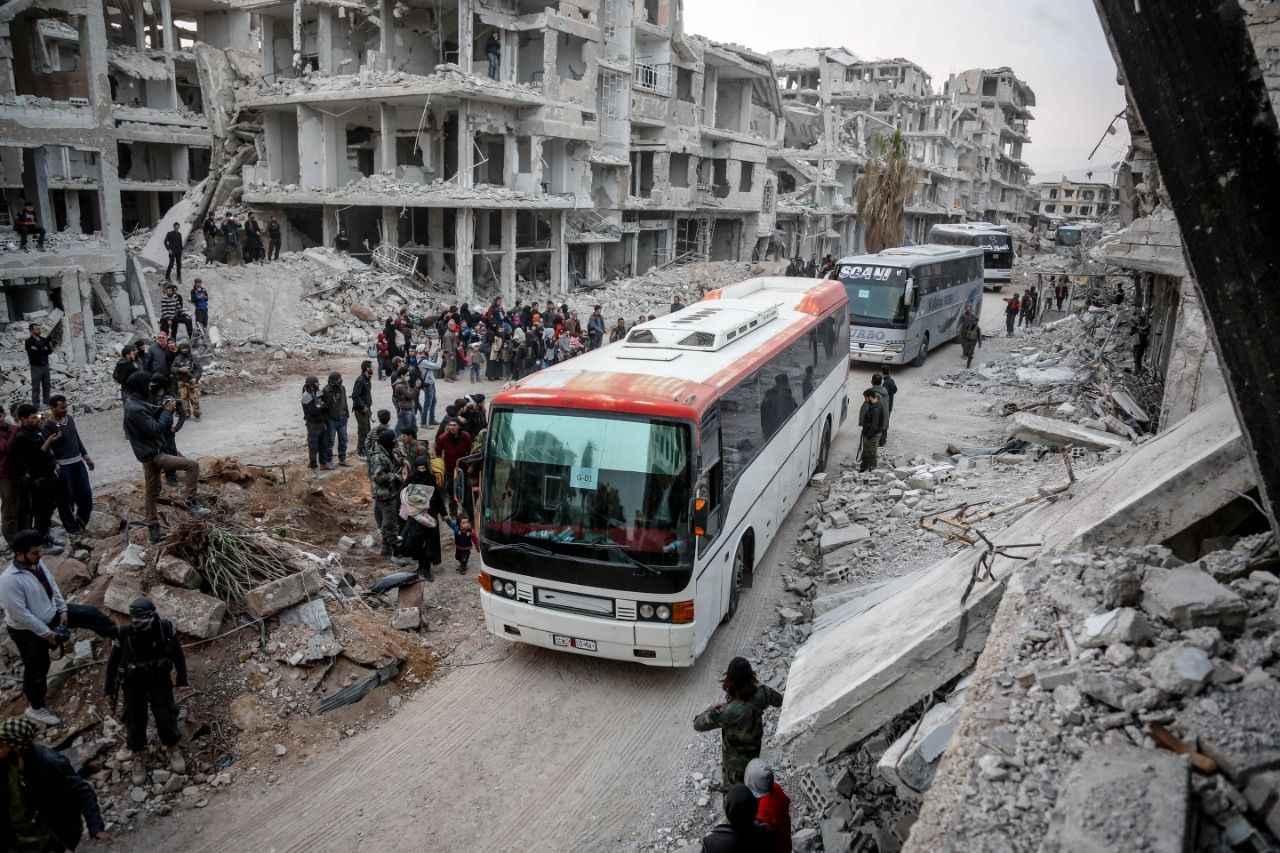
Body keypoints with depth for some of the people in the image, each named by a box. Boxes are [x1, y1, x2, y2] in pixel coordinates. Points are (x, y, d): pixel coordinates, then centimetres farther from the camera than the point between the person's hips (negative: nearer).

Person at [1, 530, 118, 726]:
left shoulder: (37, 563, -10)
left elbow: (52, 585, 6)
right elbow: (20, 615, -30)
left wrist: (63, 610, 1)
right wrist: (46, 632, -22)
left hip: (51, 614, 7)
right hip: (28, 631, -7)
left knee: (91, 614, 2)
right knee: (37, 667, 11)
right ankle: (35, 708, 33)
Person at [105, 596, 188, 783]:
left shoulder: (165, 629, -23)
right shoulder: (124, 635, -24)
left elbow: (177, 654, -6)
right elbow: (113, 662, -7)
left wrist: (181, 678, 4)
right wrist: (109, 689, 2)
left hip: (160, 681, 0)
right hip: (133, 684, 0)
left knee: (166, 717, 2)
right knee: (135, 721, 8)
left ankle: (173, 749, 29)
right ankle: (139, 757, 33)